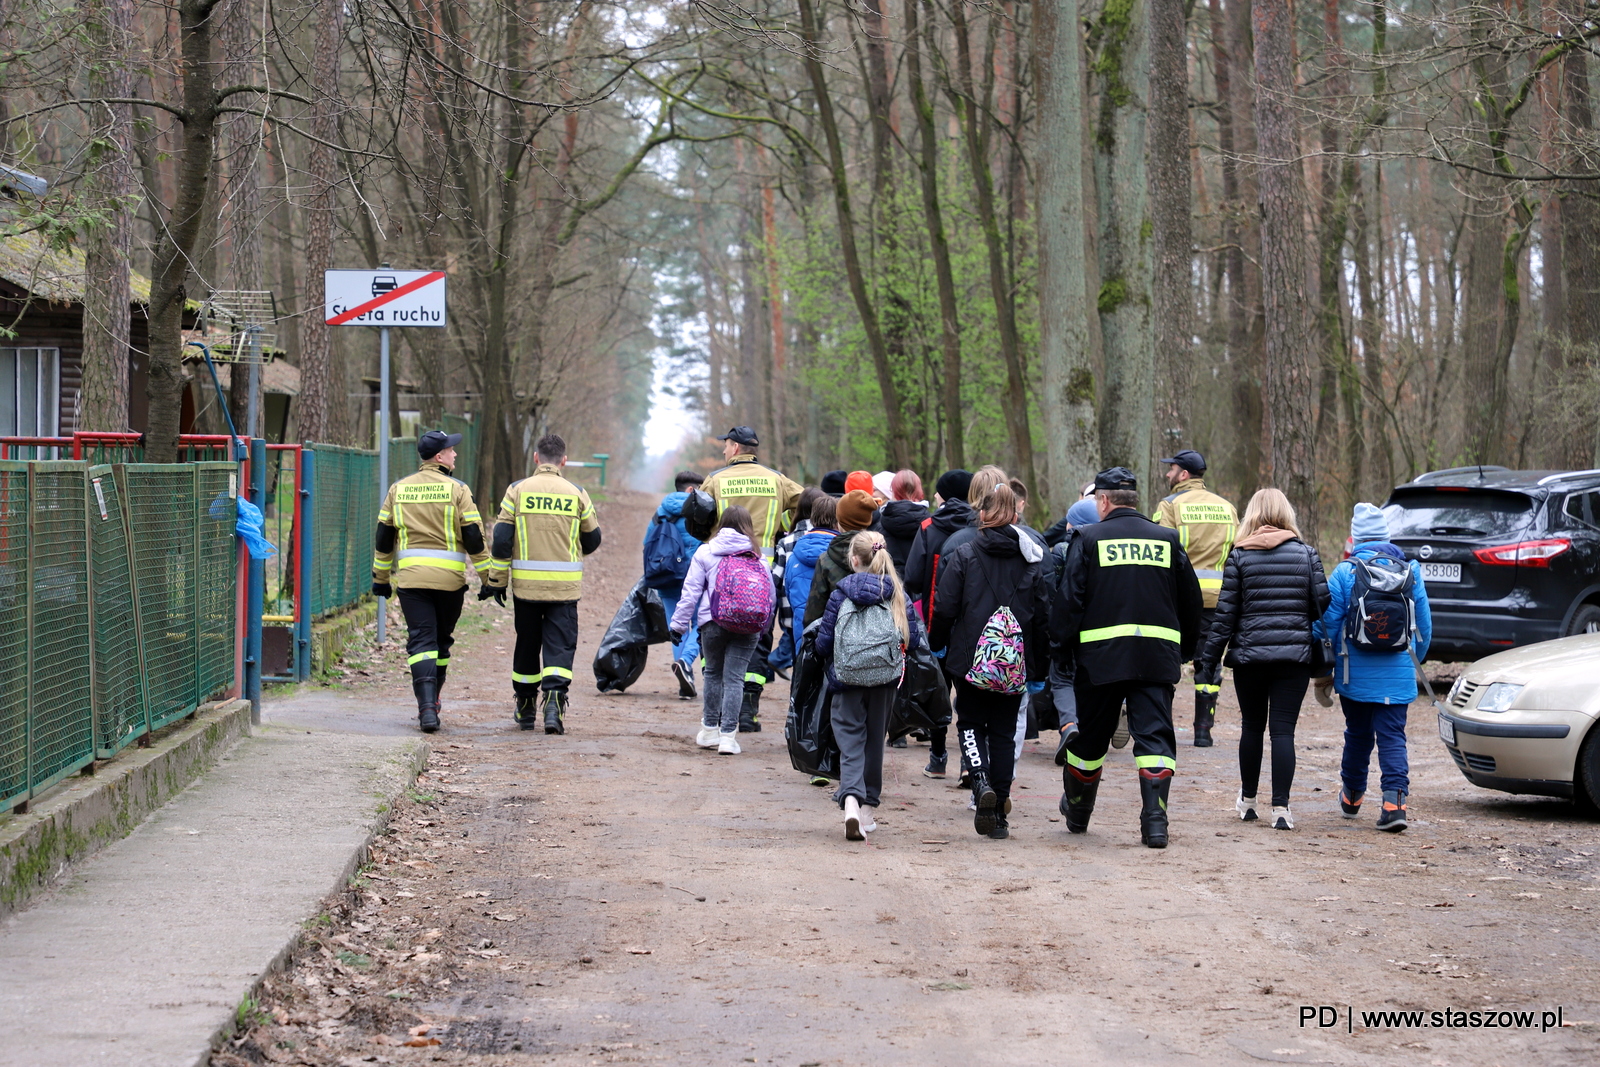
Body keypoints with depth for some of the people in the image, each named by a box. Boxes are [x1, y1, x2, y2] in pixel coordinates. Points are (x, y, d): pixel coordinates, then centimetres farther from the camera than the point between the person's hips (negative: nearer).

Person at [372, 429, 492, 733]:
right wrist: (489, 575, 3)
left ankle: (427, 706, -19)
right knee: (441, 640, 15)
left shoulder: (398, 489, 8)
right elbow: (473, 537, -4)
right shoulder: (456, 489, -2)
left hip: (410, 577, 1)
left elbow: (383, 539, 12)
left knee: (421, 641, -3)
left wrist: (381, 578, 21)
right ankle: (431, 702, 23)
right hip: (450, 578, -1)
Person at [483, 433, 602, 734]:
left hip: (526, 583, 1)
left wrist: (496, 581, 4)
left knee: (527, 644, 14)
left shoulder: (517, 491, -1)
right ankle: (554, 701, -19)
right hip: (565, 585, -1)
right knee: (560, 644, 0)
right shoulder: (576, 494, 0)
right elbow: (592, 539, 11)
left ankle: (525, 708, 25)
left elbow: (502, 538, -3)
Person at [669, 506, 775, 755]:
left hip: (713, 623, 0)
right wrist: (766, 624, 24)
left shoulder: (705, 552, 4)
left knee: (713, 672, 17)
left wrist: (679, 623, 6)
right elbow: (771, 596, 11)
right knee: (734, 677, 1)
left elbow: (691, 591, 1)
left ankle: (710, 729, 23)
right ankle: (728, 735, -5)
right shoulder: (758, 558, 8)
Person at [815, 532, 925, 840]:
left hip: (847, 678, -2)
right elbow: (913, 639, 1)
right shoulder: (897, 594, 1)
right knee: (874, 741, 16)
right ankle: (867, 808, 22)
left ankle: (851, 801, -27)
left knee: (850, 741, -3)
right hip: (886, 677, 2)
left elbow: (823, 643, -4)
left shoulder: (840, 595, -4)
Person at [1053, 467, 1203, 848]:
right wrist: (1185, 650, 22)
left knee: (1090, 735, 13)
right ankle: (1155, 820, -15)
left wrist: (1062, 642, 5)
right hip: (1158, 655, 1)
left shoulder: (1089, 539, -1)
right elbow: (1191, 601, 13)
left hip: (1101, 656, -1)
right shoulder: (1167, 539, 8)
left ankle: (1077, 812, 31)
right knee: (1155, 735, -1)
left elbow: (1070, 598, -6)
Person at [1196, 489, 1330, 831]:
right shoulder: (1306, 553, 2)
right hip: (1295, 654, 0)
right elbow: (1322, 604, 0)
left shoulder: (1239, 555, -1)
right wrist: (1324, 653, 14)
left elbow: (1225, 612, -3)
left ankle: (1248, 800, 26)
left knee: (1252, 726, 15)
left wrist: (1207, 657, 2)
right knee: (1283, 729, -1)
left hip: (1249, 655, 0)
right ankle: (1280, 807, -9)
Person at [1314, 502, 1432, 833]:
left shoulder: (1344, 573, -8)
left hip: (1356, 677, -1)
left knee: (1358, 734, 15)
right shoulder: (1410, 571, 1)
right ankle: (1395, 800, -16)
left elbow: (1328, 623, -5)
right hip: (1397, 676, 1)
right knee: (1393, 736, 0)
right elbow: (1425, 624, 7)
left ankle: (1352, 796, 31)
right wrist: (1416, 661, 22)